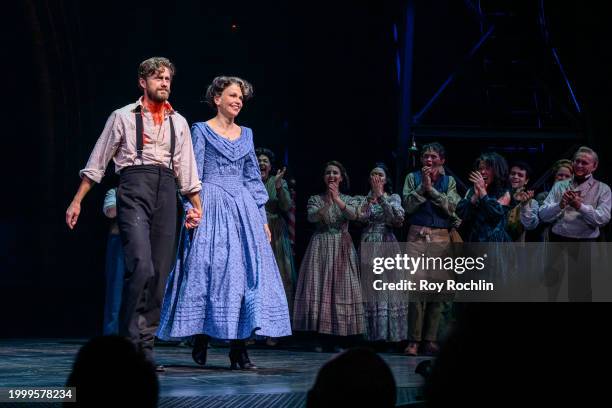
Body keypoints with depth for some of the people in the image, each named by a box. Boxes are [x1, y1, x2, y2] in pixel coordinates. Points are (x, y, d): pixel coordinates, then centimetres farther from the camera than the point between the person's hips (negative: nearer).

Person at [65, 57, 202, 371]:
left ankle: (145, 347, 7)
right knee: (141, 266, -20)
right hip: (134, 189, -5)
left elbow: (186, 169, 19)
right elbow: (97, 162, 8)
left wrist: (196, 205, 7)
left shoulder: (178, 122, 18)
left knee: (160, 274, 1)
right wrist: (77, 201, 4)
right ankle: (128, 342, -12)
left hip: (166, 191, 5)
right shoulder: (123, 117, 7)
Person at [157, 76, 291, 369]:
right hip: (211, 207, -4)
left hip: (242, 208, 4)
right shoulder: (201, 131, 3)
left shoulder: (246, 134, 16)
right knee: (208, 269, -7)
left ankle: (238, 350, -6)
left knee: (246, 272, -5)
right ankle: (200, 340, 6)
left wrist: (263, 219, 13)